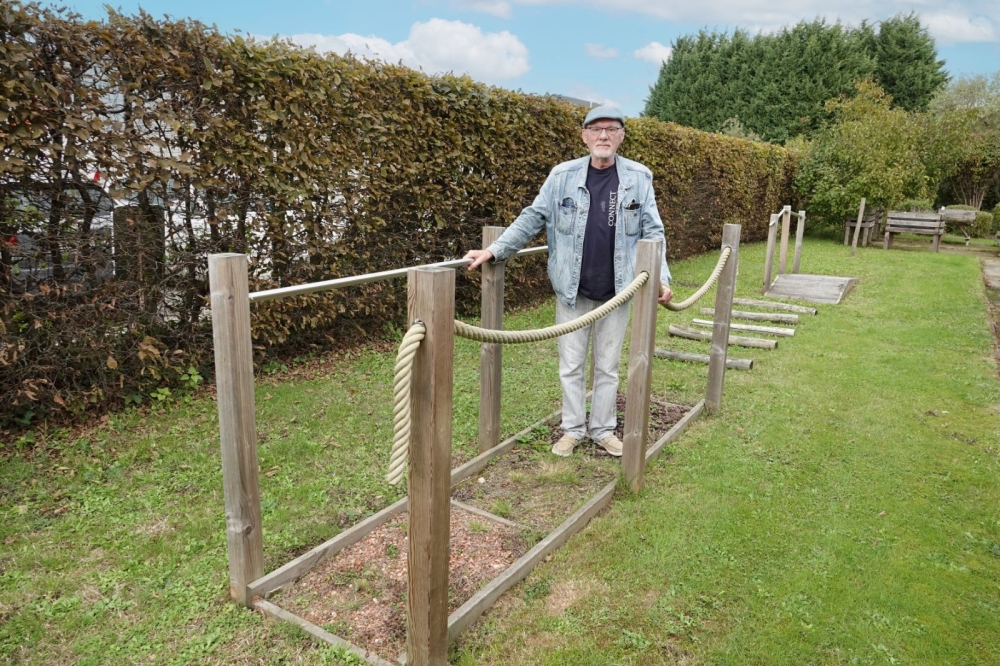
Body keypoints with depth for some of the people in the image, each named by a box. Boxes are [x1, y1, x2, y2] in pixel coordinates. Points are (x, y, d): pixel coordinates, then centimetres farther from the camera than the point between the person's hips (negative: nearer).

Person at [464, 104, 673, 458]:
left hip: (617, 291, 0)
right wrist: (494, 250, -8)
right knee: (571, 365, 9)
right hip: (572, 290, 0)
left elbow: (652, 232, 0)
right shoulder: (563, 175, -3)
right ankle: (571, 430, 24)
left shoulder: (639, 178, -1)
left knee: (608, 366, 12)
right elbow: (532, 218, 0)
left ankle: (604, 430, 27)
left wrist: (661, 277, -11)